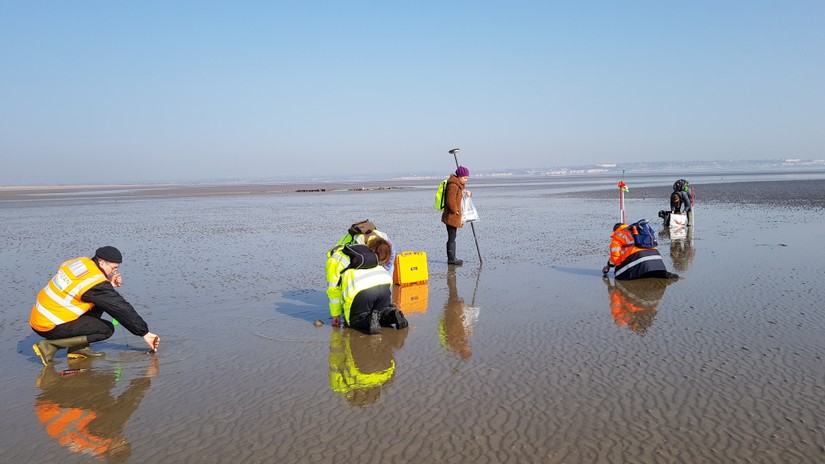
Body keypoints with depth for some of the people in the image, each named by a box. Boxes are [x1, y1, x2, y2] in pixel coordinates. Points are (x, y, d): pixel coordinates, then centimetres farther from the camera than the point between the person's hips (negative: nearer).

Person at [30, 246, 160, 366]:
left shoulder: (81, 262, 3)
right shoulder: (95, 281, -20)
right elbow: (121, 309, -16)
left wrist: (109, 285, 2)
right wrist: (145, 333, -9)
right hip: (50, 327, -9)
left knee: (98, 304, 12)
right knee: (107, 329, -8)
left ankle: (78, 349, 10)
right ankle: (50, 346, -8)